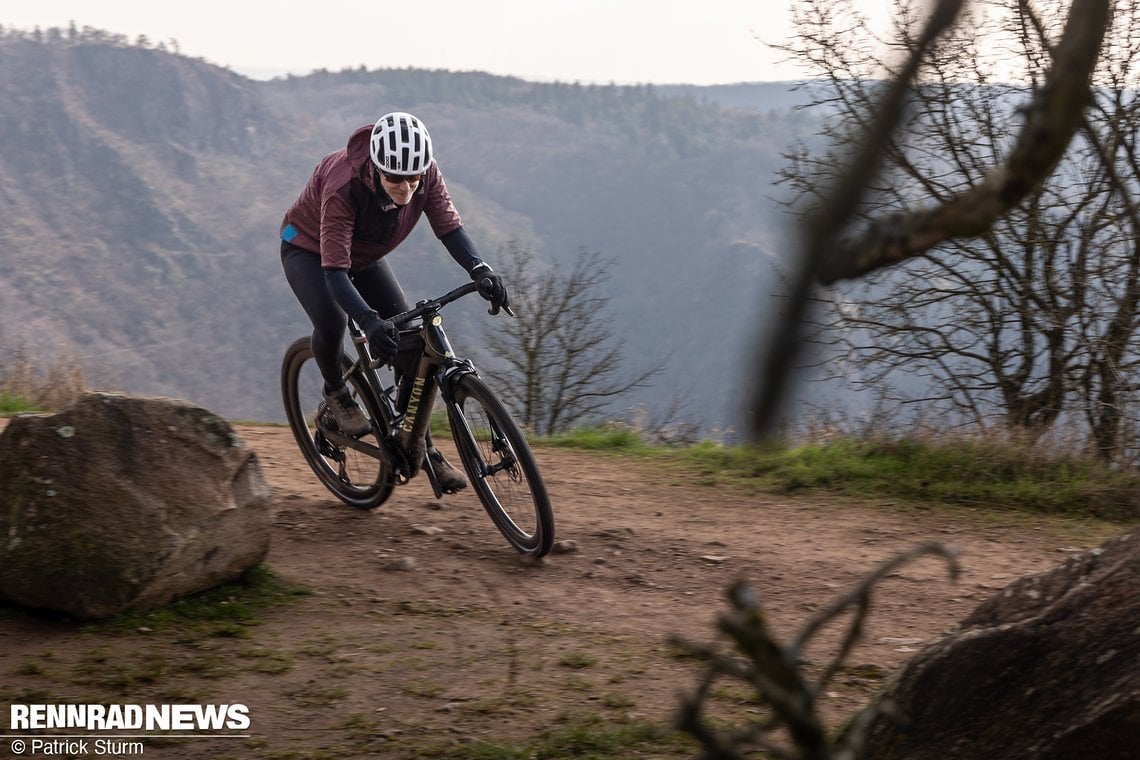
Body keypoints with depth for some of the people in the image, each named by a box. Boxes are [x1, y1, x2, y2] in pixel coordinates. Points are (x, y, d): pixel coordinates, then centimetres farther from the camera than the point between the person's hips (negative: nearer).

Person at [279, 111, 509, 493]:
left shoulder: (425, 173, -27)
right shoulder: (343, 185, -41)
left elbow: (449, 226, -22)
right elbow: (334, 270, -44)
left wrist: (481, 271, -41)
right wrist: (368, 321, -59)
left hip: (365, 256, 5)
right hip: (309, 249, -5)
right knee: (331, 321, -33)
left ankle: (421, 444, 6)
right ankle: (336, 393, 0)